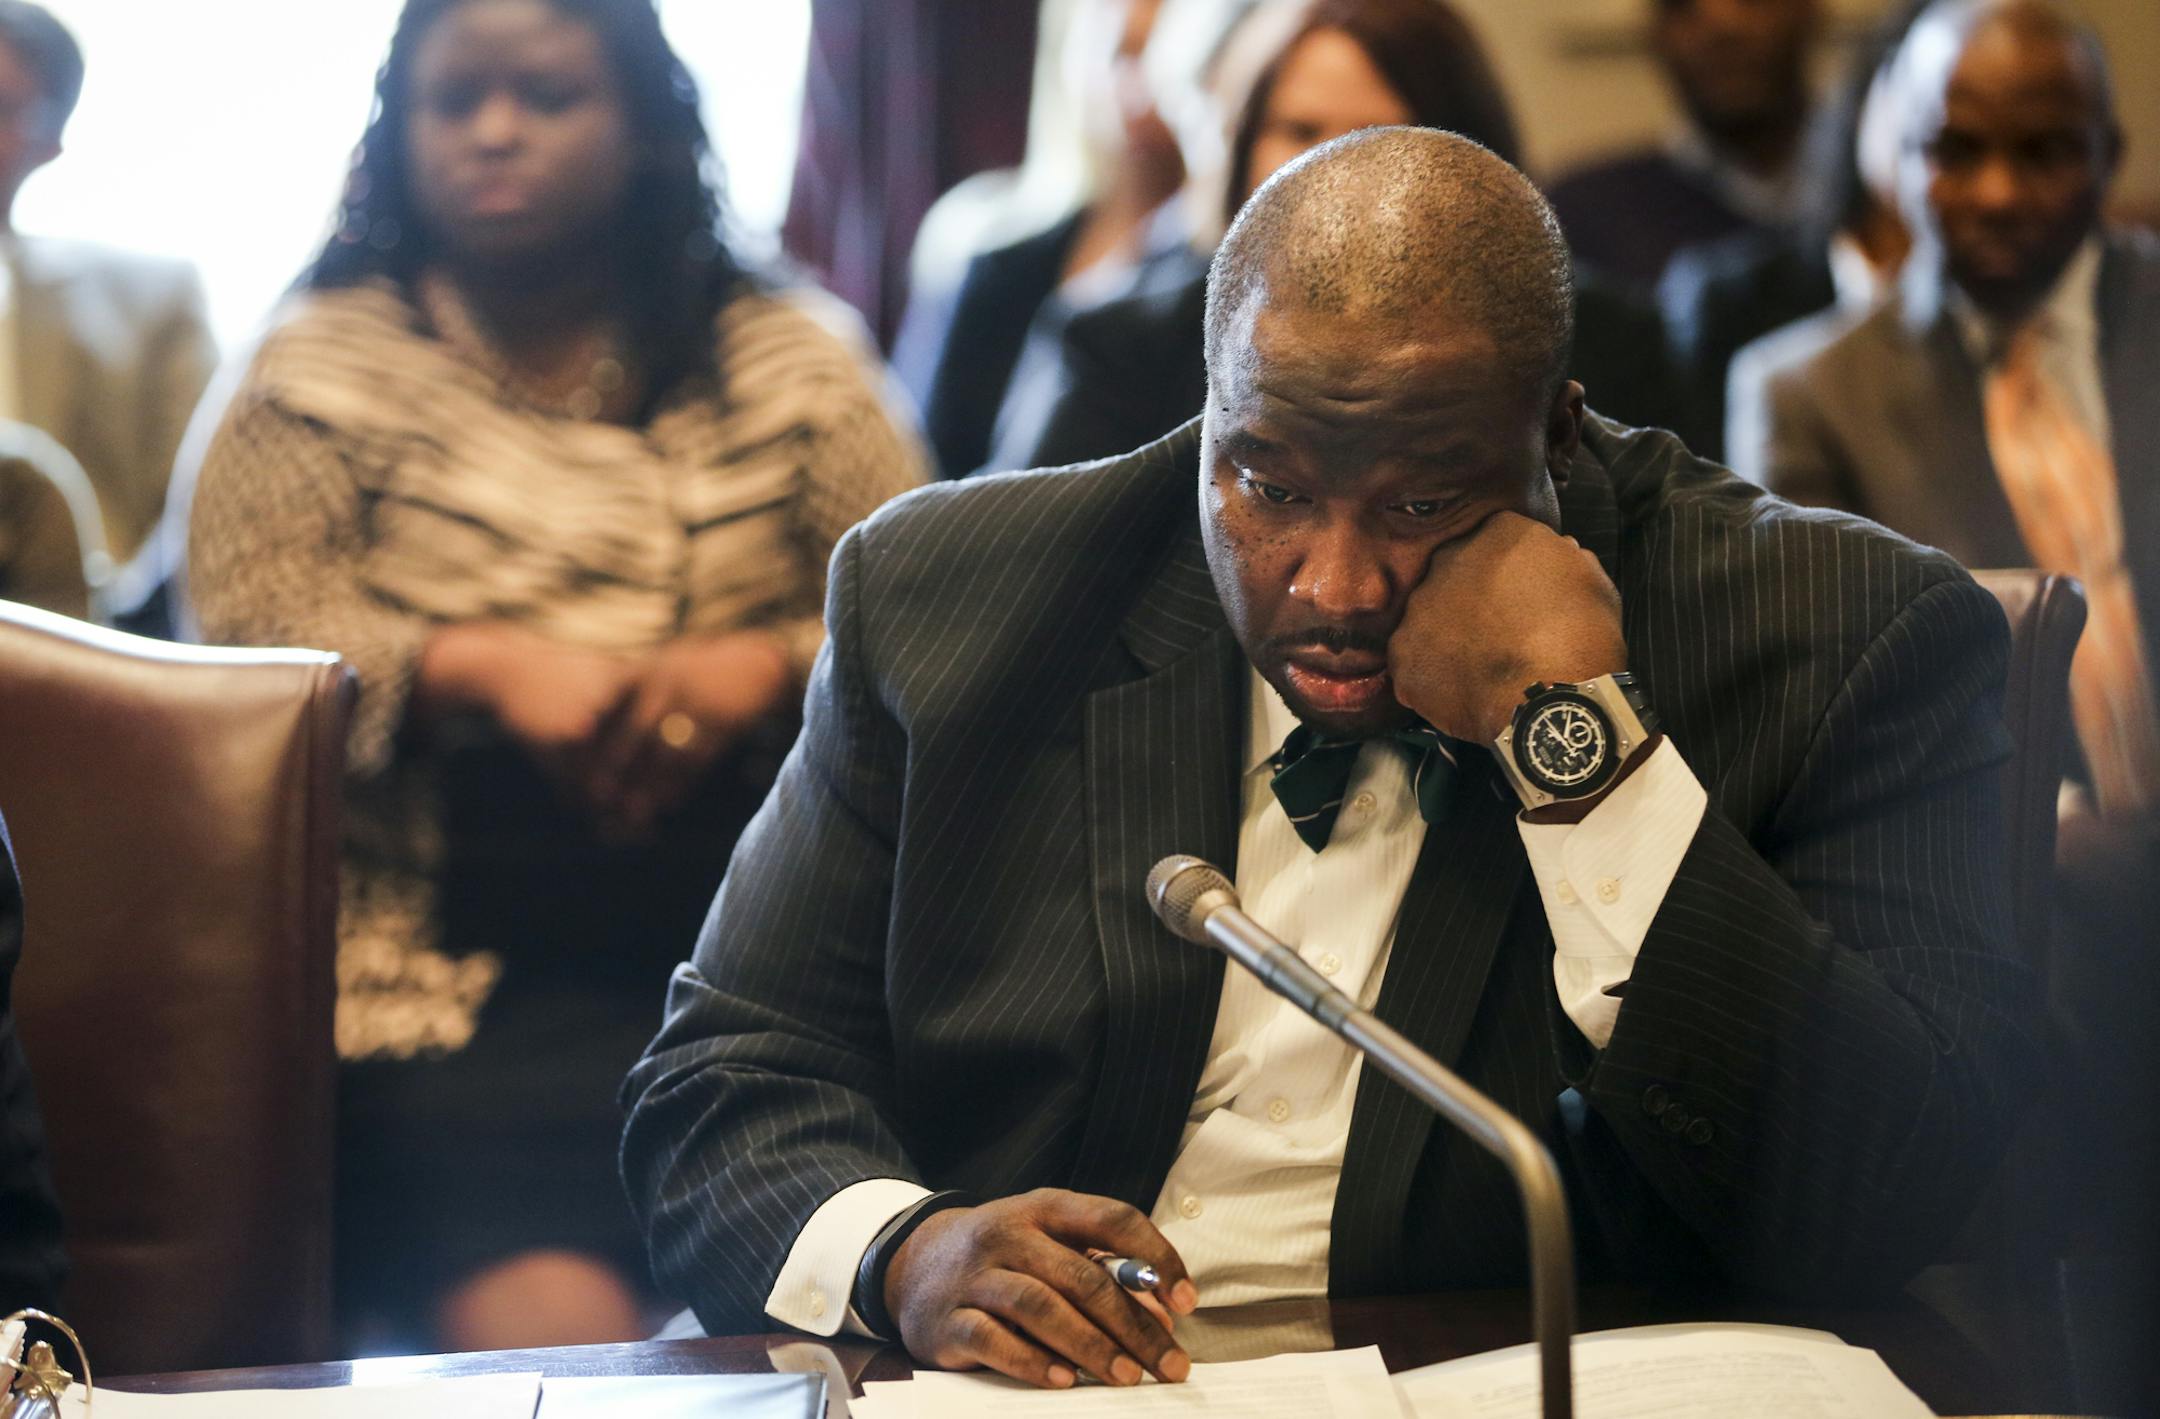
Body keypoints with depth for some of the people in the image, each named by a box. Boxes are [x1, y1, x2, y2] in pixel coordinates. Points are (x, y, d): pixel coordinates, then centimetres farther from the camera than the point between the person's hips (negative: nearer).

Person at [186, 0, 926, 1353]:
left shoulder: (792, 356, 14)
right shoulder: (329, 357, 11)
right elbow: (242, 628, 1)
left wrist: (762, 669, -12)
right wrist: (481, 666, -13)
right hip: (456, 970, -1)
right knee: (548, 1325, -27)